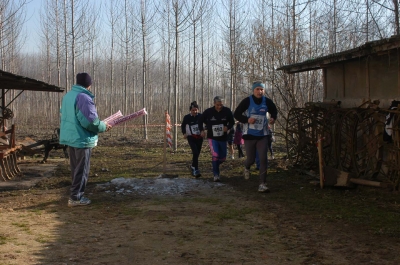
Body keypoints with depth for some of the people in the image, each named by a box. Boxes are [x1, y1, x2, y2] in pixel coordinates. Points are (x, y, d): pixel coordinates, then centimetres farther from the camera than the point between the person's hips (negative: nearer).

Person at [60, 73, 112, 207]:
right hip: (82, 139, -9)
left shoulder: (67, 96, 10)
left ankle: (75, 194, 26)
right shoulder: (84, 97, -19)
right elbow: (89, 120, -24)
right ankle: (75, 197, 4)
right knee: (81, 169, 1)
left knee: (75, 168, 18)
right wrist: (103, 126, -7)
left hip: (71, 137, 9)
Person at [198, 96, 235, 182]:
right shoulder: (208, 111, -11)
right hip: (212, 137, -3)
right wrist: (202, 130, -7)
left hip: (223, 138, 3)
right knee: (215, 155, -18)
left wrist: (228, 127, -16)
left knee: (223, 158, 11)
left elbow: (232, 122, 5)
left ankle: (215, 166, 41)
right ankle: (216, 174, -7)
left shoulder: (227, 111, -8)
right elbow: (200, 120, 5)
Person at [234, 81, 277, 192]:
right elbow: (236, 114, -5)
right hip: (249, 135, -2)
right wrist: (247, 119, -22)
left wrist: (273, 118, -5)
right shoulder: (247, 101, -10)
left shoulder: (267, 101, -2)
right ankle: (247, 167, 46)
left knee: (263, 159, -9)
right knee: (251, 159, 7)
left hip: (262, 135, 2)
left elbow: (274, 111, 18)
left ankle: (262, 184, -4)